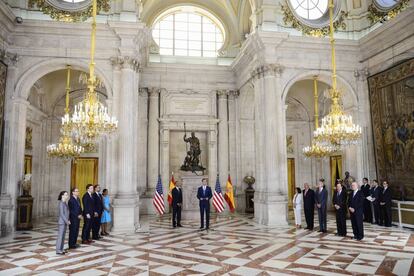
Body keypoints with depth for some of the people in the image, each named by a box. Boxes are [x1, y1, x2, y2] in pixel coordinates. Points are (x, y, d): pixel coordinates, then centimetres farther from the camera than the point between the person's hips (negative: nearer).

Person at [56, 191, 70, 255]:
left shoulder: (65, 203, 12)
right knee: (60, 236, -3)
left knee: (63, 236, 12)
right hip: (62, 222, -9)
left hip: (65, 222, 9)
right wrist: (67, 221, -16)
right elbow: (61, 214, -18)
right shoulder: (61, 203, -14)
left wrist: (68, 220, 6)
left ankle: (61, 249, 19)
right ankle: (58, 250, 4)